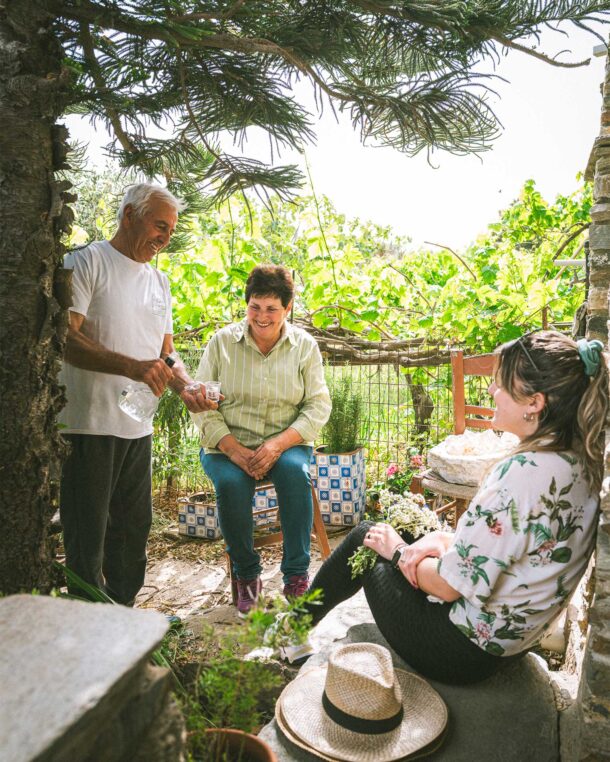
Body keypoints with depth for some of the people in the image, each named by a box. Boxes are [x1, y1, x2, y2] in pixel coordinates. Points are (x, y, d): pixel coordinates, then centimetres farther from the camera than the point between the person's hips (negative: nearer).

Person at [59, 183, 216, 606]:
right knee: (88, 538, 2)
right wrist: (131, 366, -30)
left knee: (133, 529, 15)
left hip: (139, 428, 7)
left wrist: (187, 388, -2)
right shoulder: (87, 262, -5)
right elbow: (66, 339, -17)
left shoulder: (159, 282, 16)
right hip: (89, 424, -7)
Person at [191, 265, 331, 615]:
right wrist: (233, 449, -16)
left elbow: (319, 406, -3)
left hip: (286, 444, 0)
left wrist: (279, 444, -19)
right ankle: (247, 573, -6)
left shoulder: (305, 346, 3)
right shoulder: (223, 342, 2)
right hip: (228, 444, 0)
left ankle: (297, 575, -17)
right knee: (231, 483, -31)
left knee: (295, 470, -32)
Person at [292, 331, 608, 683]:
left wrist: (399, 551, -6)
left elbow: (451, 585, -25)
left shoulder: (524, 472, -31)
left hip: (466, 648, -8)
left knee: (367, 539, 12)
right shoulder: (581, 462, -3)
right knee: (367, 532, 17)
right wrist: (444, 539, -5)